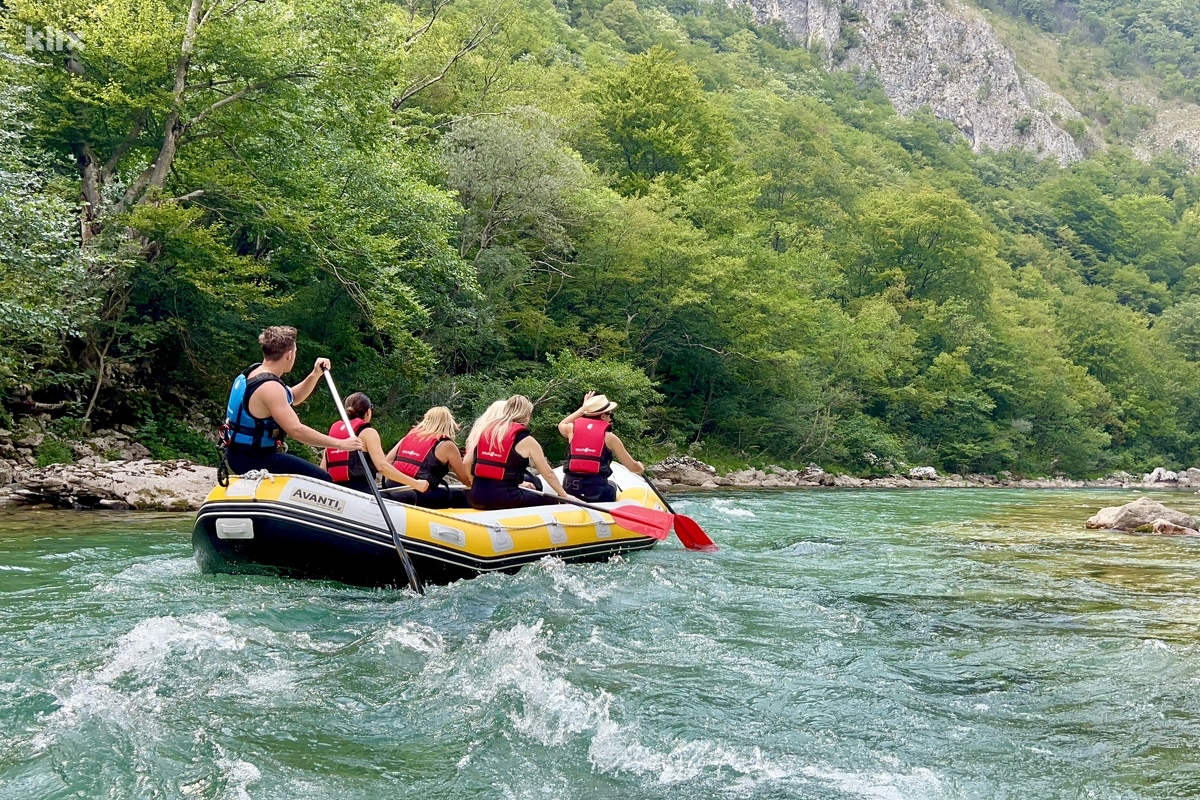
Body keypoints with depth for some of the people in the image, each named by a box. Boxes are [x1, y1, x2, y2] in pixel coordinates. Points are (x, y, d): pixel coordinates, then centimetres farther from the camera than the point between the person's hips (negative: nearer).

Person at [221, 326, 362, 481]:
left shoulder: (253, 372, 7)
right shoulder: (270, 387, -24)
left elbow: (292, 398, 21)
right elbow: (296, 430, -31)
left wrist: (315, 375, 6)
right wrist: (340, 444, -26)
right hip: (254, 461, -10)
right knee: (322, 480, -12)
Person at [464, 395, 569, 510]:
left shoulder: (482, 430, 12)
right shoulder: (526, 440, 0)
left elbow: (466, 464, 9)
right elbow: (548, 473, 8)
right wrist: (565, 496, 22)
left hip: (477, 498, 6)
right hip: (503, 498, -6)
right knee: (551, 503, 13)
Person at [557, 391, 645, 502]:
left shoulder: (573, 429, 7)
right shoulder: (609, 437, 1)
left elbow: (561, 425, 37)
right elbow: (633, 467, 6)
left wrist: (583, 408, 42)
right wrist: (640, 467, 29)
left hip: (569, 489, 1)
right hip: (596, 490, -1)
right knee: (611, 485, 31)